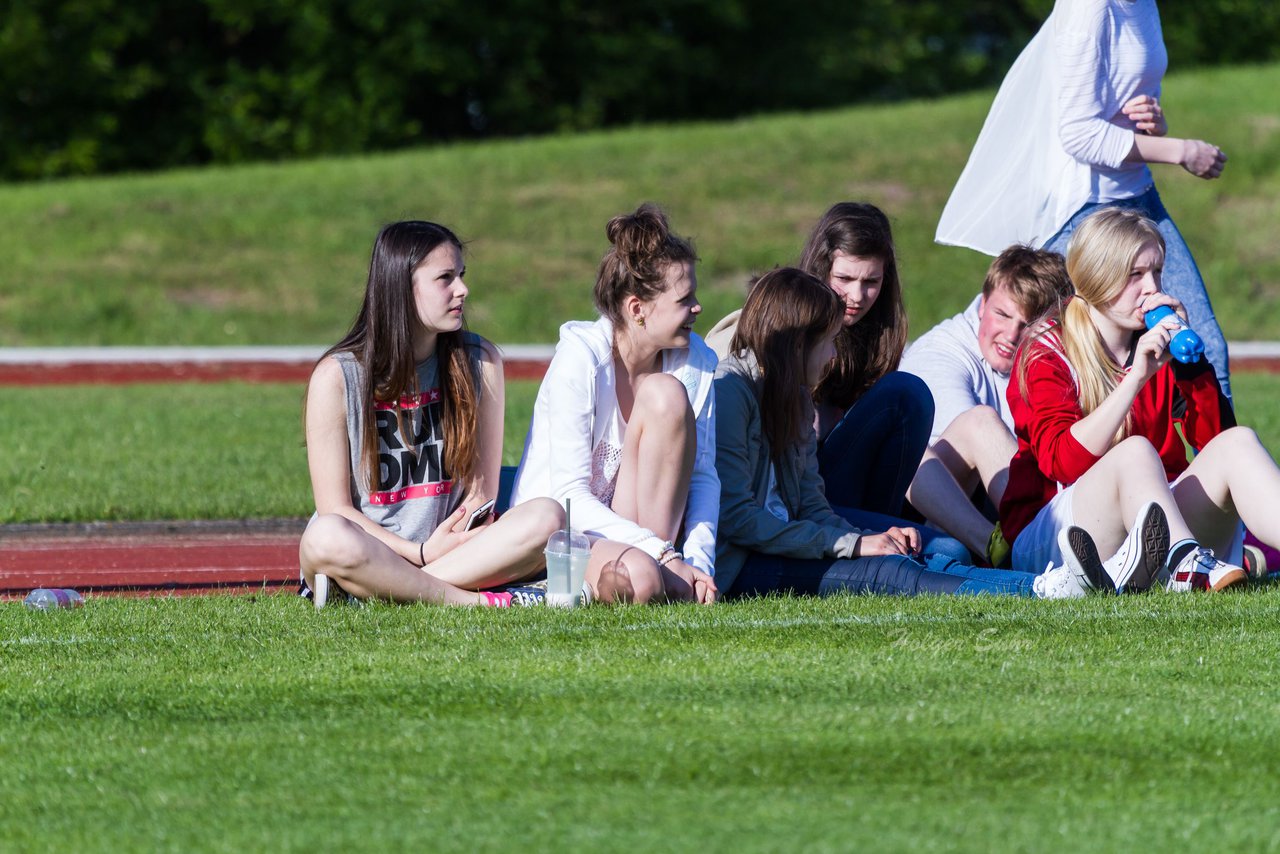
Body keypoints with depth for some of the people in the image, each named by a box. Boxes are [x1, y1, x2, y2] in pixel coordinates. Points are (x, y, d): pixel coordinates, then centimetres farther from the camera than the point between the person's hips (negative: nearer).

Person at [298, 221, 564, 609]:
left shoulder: (480, 362, 6)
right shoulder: (336, 377, -5)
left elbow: (482, 492, 5)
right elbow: (334, 511, -7)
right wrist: (422, 553, -16)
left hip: (447, 546, 4)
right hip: (365, 554, -4)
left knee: (546, 518, -24)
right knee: (327, 538, -39)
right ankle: (478, 602, -29)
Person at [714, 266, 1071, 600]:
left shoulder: (795, 400, 19)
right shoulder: (729, 391, -11)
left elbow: (811, 508, 16)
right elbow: (734, 517, -18)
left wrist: (870, 539, -6)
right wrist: (853, 544, -16)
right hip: (734, 566, -9)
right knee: (884, 572, -27)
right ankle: (1041, 593, -42)